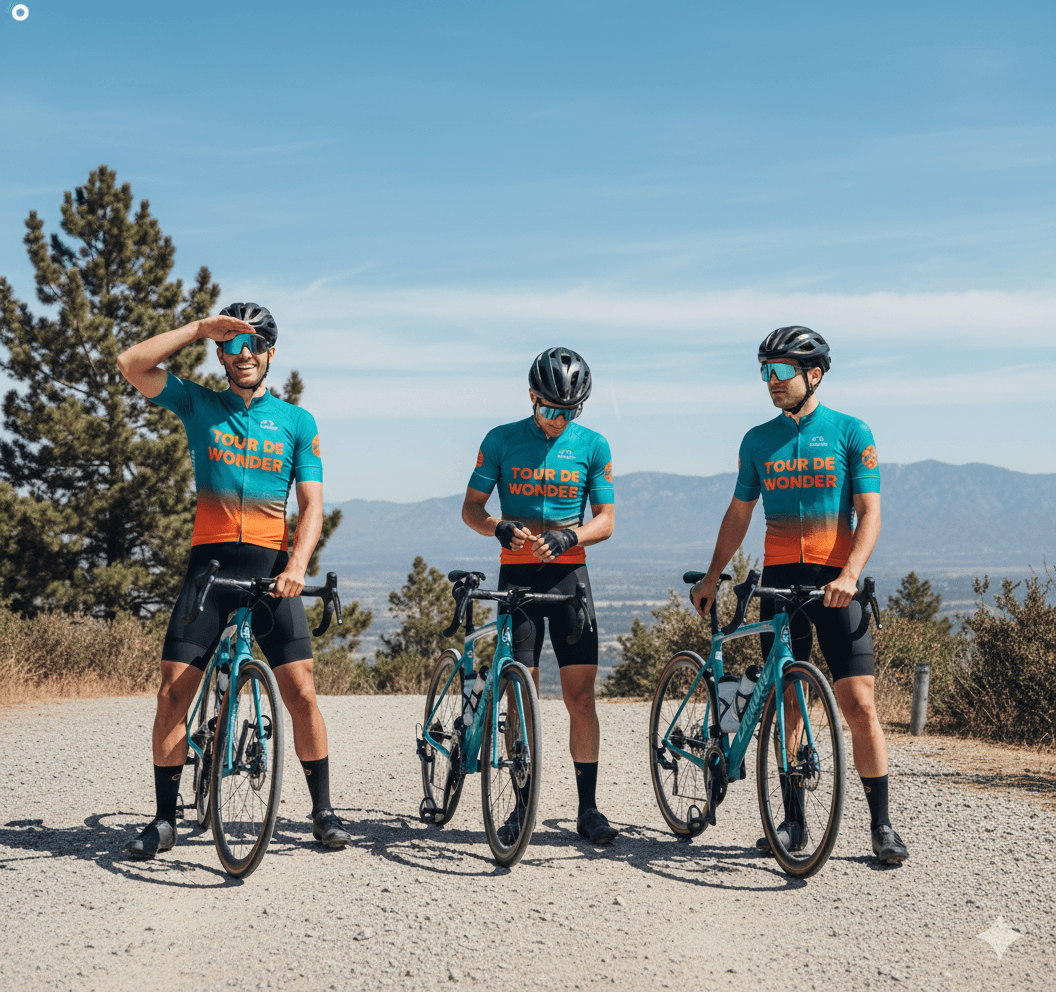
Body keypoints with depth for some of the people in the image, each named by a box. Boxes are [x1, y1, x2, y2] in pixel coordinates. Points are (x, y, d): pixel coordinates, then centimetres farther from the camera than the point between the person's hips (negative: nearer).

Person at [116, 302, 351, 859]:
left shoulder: (297, 421, 10)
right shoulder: (199, 405, 10)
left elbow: (311, 504, 3)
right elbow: (131, 365, -3)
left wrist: (297, 564, -13)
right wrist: (200, 328, -3)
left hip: (271, 564, 0)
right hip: (209, 561, 0)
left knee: (300, 691, -6)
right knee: (174, 689, -5)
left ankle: (323, 811, 7)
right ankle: (164, 819, 6)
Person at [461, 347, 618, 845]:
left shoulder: (592, 446, 4)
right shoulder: (501, 441, 2)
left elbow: (605, 520, 2)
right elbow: (471, 507, 4)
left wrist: (568, 536, -18)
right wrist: (500, 528, -18)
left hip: (569, 573, 1)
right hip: (518, 572, 0)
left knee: (580, 695, -3)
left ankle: (588, 807, 6)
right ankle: (521, 805, 9)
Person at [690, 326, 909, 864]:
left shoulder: (851, 433, 0)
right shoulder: (757, 440, 10)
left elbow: (869, 512, -6)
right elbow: (739, 513, 17)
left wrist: (849, 574, -21)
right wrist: (712, 576, 14)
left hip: (835, 583, -3)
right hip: (778, 580, 3)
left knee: (859, 703, -8)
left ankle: (881, 824, 0)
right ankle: (793, 820, 13)